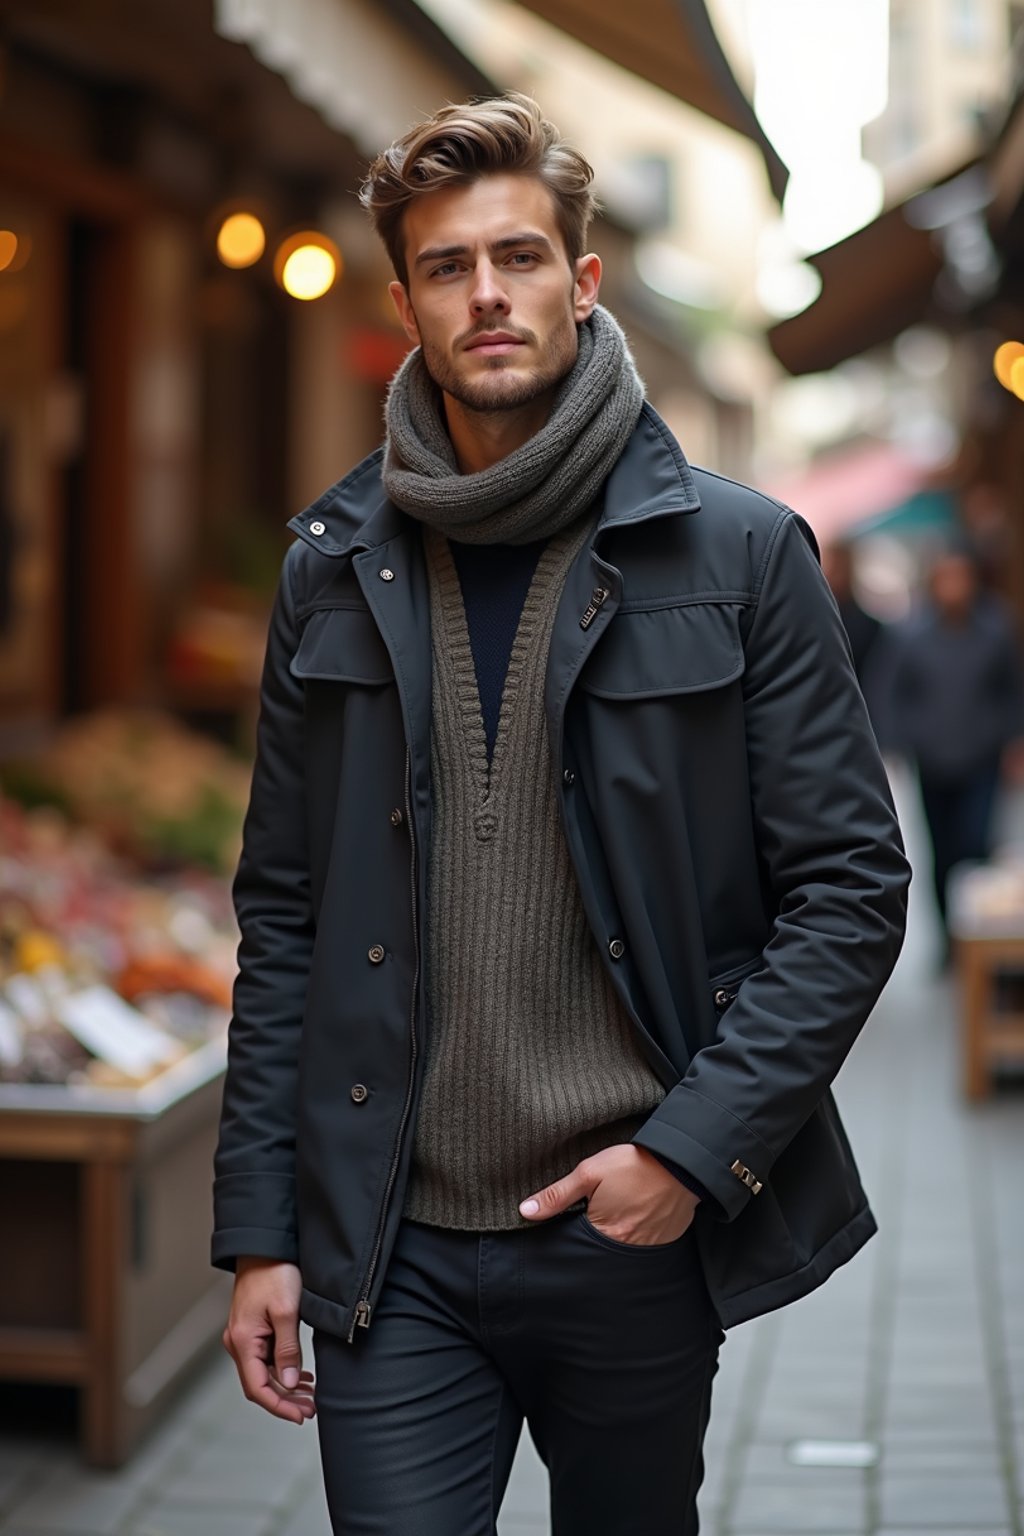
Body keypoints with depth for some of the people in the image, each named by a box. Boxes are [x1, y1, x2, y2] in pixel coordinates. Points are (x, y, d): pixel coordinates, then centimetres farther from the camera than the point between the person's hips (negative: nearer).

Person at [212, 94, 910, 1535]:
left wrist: (697, 1145, -13)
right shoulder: (336, 567, 5)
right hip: (392, 1253, 1)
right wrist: (258, 1229, 2)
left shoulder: (739, 552, -3)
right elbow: (283, 915, 7)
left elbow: (852, 885, -3)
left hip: (637, 1237, -1)